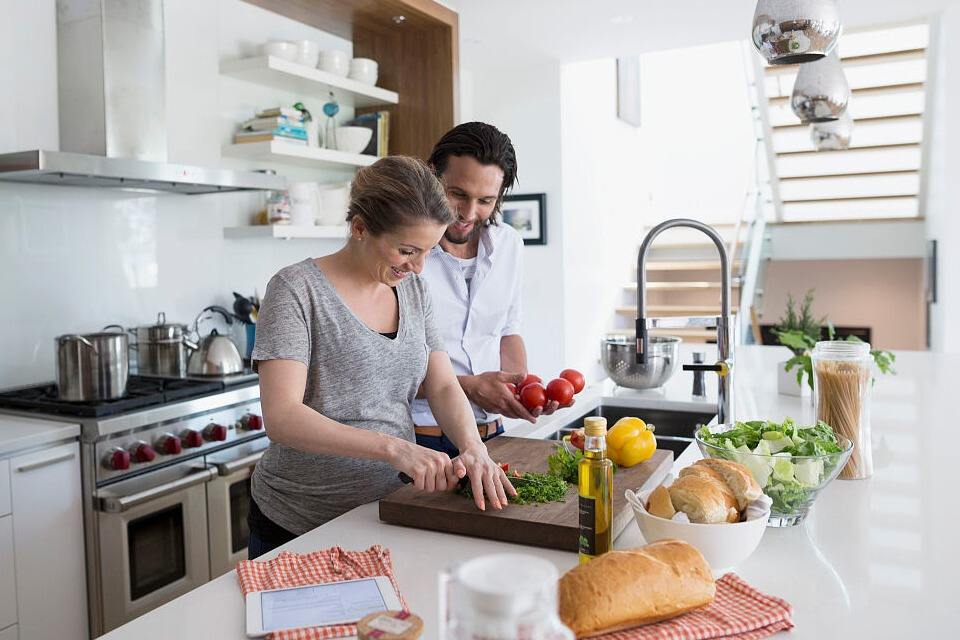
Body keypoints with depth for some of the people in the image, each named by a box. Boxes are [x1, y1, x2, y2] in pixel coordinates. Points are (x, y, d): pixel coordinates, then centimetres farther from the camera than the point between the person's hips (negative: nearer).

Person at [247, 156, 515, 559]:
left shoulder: (413, 290, 3)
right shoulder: (297, 289, -17)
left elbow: (443, 387, 2)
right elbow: (281, 419, -25)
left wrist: (473, 448, -18)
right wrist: (394, 447, -35)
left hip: (389, 508, 5)